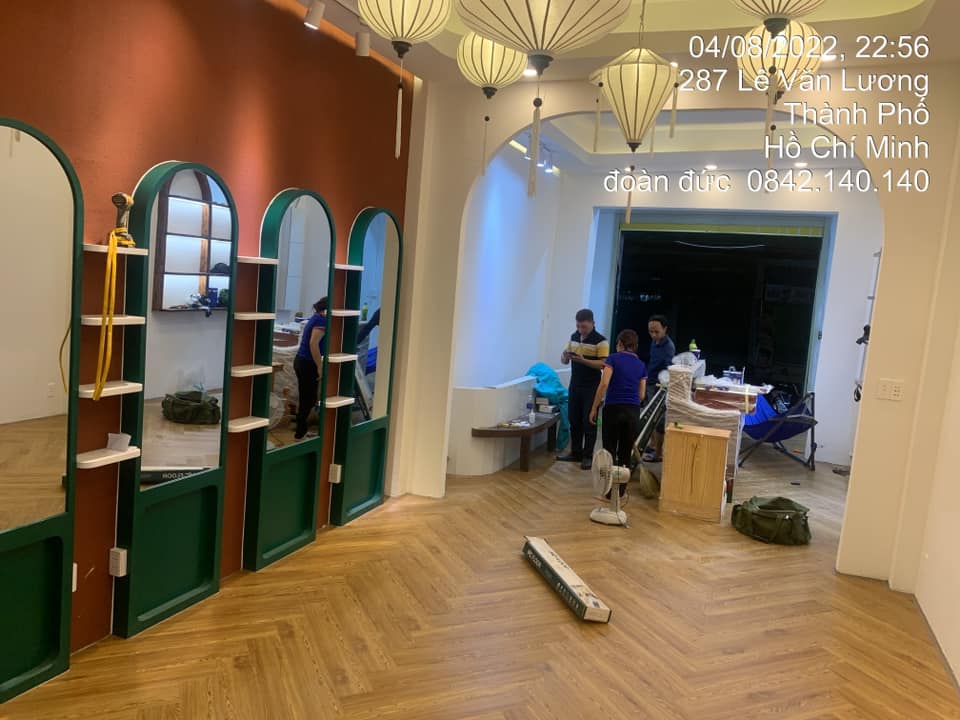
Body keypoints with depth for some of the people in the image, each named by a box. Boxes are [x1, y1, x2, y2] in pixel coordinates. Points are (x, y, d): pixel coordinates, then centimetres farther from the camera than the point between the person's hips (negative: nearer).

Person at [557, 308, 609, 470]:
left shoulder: (601, 341, -11)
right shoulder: (573, 337, 9)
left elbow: (603, 364, -18)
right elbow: (564, 360, 14)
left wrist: (583, 360, -28)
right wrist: (565, 356, -10)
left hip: (592, 388, -6)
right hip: (575, 385, 6)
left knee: (589, 422, 0)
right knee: (574, 420, 11)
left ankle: (588, 456, 7)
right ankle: (575, 453, 22)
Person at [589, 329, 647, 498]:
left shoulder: (613, 359, 0)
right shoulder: (641, 365, 11)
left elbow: (604, 384, -12)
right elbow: (642, 395, 10)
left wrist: (594, 408, -7)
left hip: (613, 409, -3)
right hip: (633, 412, 3)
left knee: (609, 450, 7)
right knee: (626, 452, 13)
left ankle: (610, 490, 8)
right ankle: (621, 490, 20)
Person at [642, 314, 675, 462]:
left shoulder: (668, 347, -22)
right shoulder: (654, 341, 6)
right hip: (650, 383, 9)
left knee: (659, 419, 0)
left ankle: (658, 453, 9)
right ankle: (653, 445, 33)